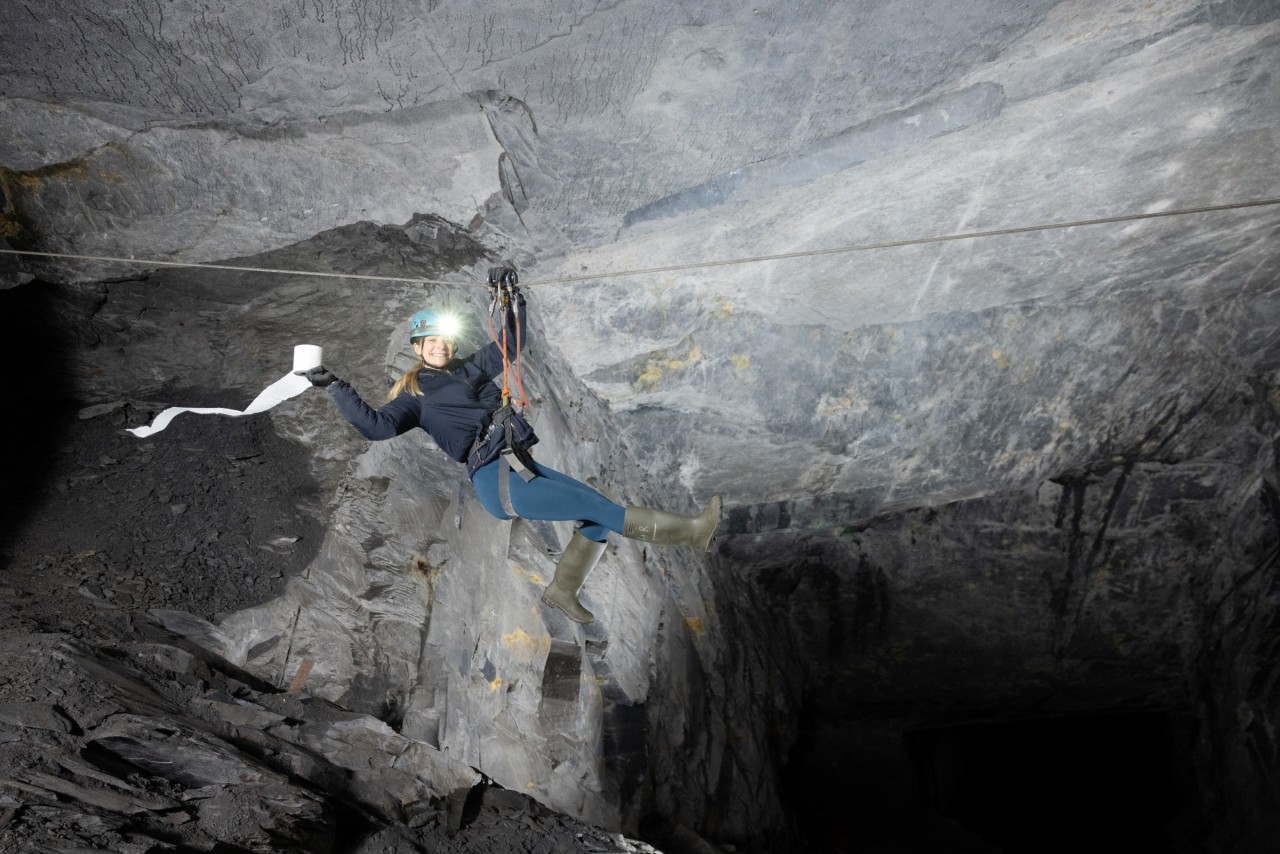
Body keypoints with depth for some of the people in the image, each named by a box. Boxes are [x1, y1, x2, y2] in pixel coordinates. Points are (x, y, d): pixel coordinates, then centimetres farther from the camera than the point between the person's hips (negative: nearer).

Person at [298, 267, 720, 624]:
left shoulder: (472, 367, 21)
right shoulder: (414, 394, 5)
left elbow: (512, 343, 25)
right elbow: (378, 425, -11)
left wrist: (511, 297, 14)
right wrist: (336, 387, -15)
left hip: (524, 467, 8)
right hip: (495, 481, -7)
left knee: (599, 511, -7)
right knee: (593, 505, -18)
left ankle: (563, 589, 5)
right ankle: (687, 530, -17)